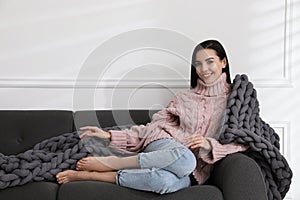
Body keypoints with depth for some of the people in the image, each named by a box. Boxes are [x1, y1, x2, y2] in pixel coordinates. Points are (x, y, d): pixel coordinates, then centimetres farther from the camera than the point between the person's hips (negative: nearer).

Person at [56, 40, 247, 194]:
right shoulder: (184, 97, 17)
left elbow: (241, 142, 1)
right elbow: (154, 127, 13)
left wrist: (209, 144, -18)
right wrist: (109, 135, 5)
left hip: (194, 172, -1)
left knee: (166, 180, -40)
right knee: (185, 157, -40)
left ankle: (91, 175, -26)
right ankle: (106, 163, -30)